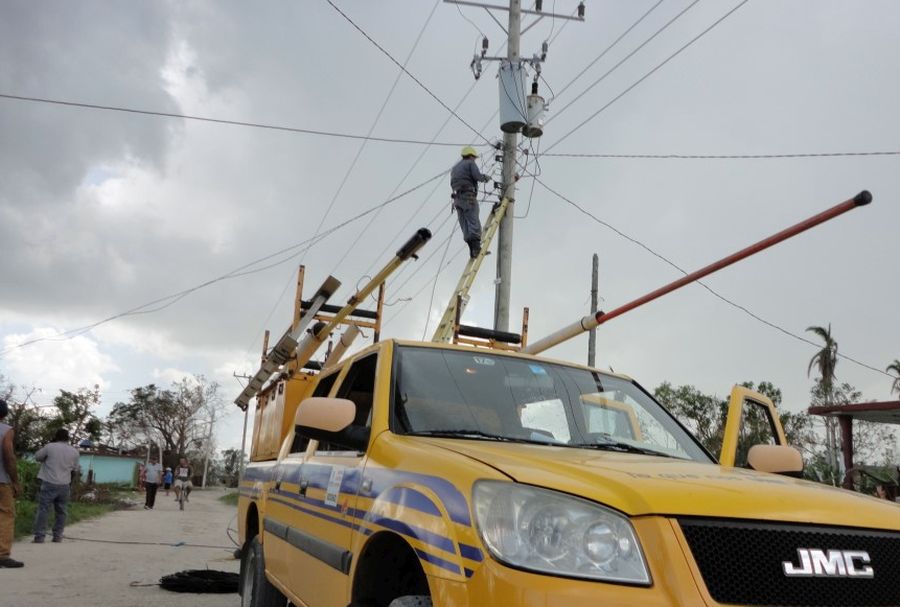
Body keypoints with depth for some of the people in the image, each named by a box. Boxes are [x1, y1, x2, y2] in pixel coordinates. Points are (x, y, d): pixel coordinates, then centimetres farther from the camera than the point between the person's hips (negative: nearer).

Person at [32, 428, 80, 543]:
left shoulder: (50, 447, -6)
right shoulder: (74, 451, 5)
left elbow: (37, 457, 10)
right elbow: (75, 470, 12)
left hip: (49, 484, -3)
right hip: (64, 485, 3)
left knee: (43, 510, 1)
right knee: (61, 511, 11)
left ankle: (39, 536, -3)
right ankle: (57, 536, 13)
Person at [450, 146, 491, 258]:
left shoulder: (455, 167, 26)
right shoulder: (470, 163, 3)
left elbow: (453, 184, 21)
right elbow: (477, 176, -13)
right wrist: (485, 178, 7)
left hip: (457, 198, 7)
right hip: (468, 197, -7)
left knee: (465, 225, 2)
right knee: (474, 222, -13)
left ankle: (473, 249, -5)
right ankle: (476, 247, -24)